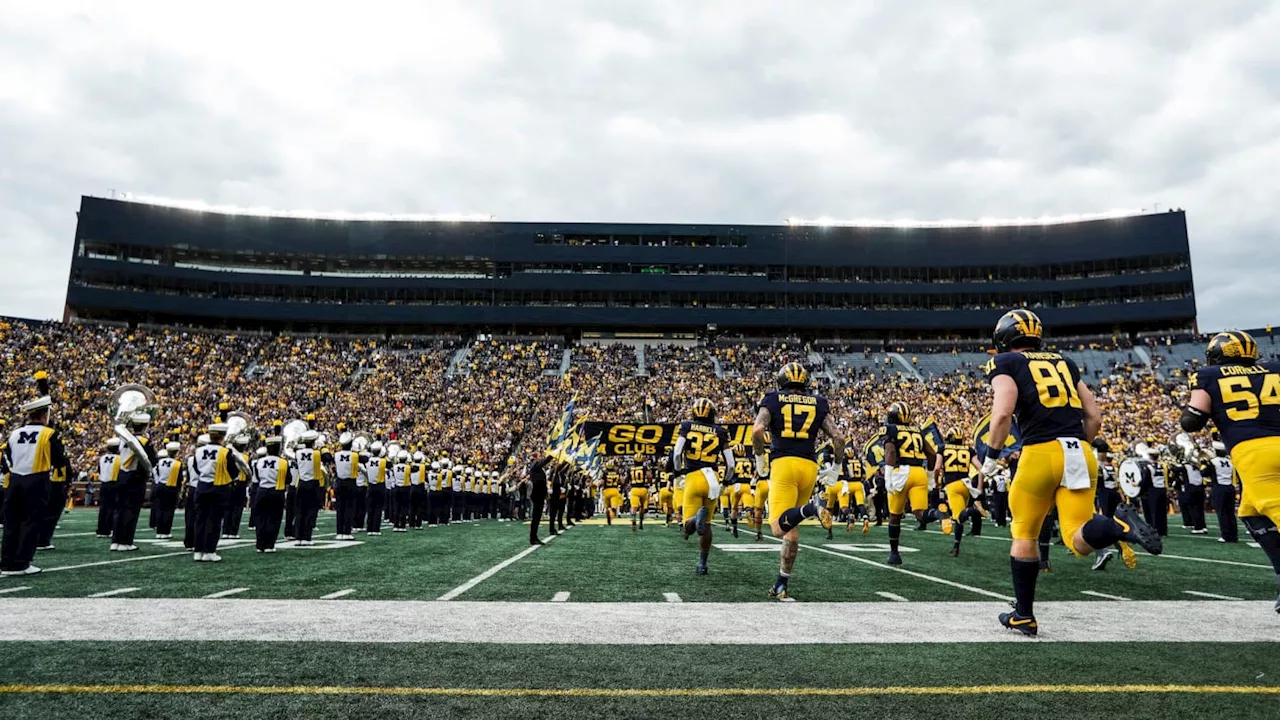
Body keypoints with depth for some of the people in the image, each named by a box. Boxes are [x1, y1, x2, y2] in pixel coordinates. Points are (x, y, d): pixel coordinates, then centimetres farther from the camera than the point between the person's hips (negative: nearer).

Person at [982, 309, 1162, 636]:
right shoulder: (1064, 362, 23)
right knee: (1080, 542, 4)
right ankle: (1119, 526, -27)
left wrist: (991, 456, 0)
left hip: (1041, 453, -5)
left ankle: (1024, 616, 18)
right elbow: (1094, 416, 19)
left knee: (1024, 535, 12)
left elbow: (1003, 412, -11)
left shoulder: (1005, 363, 6)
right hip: (1081, 454, 5)